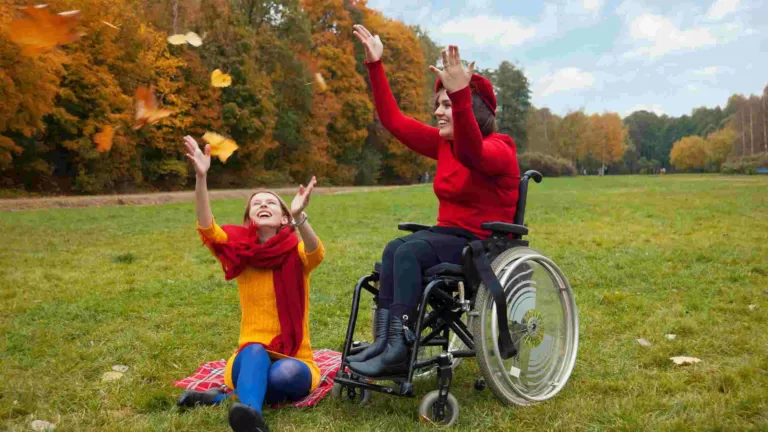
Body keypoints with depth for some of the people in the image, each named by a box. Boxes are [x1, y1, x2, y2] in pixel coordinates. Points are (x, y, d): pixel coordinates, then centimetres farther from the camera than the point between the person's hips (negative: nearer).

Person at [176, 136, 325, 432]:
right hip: (251, 359, 1)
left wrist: (299, 216, -48)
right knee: (255, 352, -35)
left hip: (293, 362, -1)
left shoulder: (297, 254, -3)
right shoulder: (240, 254, 2)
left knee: (284, 374, -36)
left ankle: (226, 397, -18)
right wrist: (201, 176, -30)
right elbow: (206, 228, -16)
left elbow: (317, 253, -28)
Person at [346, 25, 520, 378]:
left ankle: (398, 346, -29)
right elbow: (393, 120, 6)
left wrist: (460, 96, -52)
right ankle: (385, 341, -28)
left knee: (407, 251, -28)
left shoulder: (498, 150, -14)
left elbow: (472, 153, -39)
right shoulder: (442, 144, 7)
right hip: (448, 236, 7)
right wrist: (375, 65, 0)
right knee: (394, 251, -23)